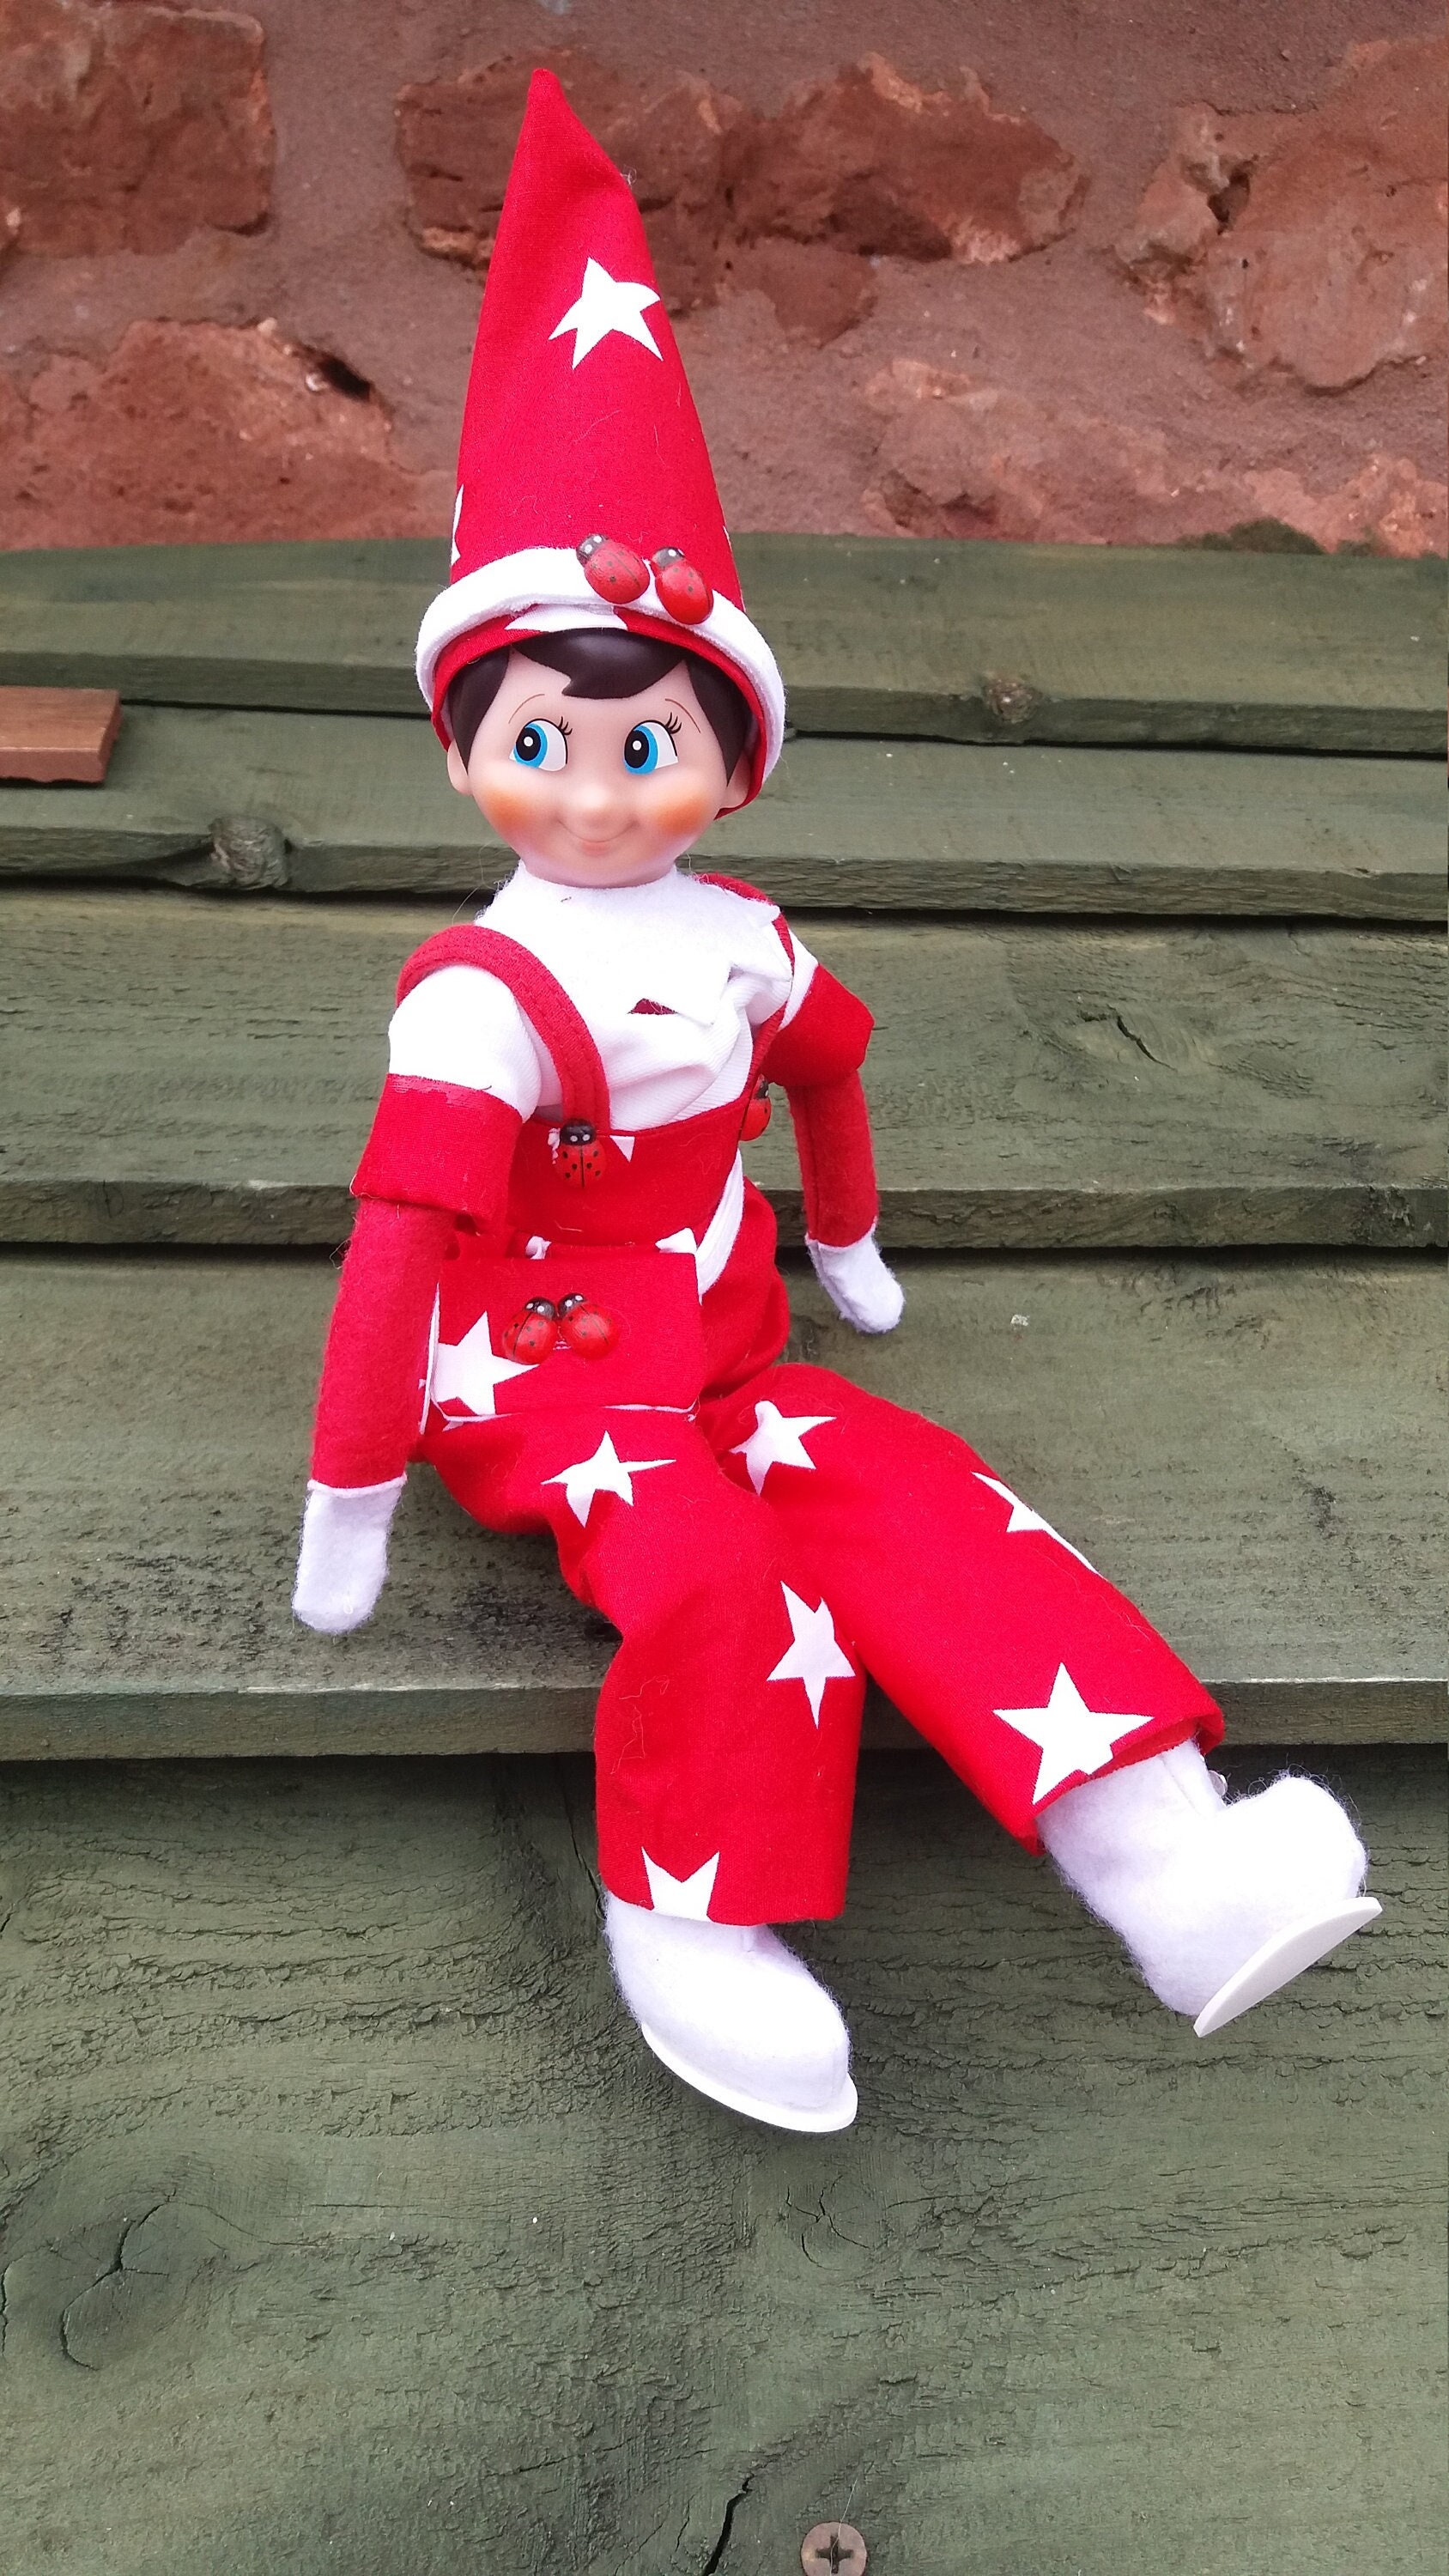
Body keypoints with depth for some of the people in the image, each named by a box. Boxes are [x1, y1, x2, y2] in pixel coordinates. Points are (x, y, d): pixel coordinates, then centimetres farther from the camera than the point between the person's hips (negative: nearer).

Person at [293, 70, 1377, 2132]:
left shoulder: (741, 942, 3)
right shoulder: (482, 998, -17)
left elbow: (828, 1058, 23)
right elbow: (402, 1237, -20)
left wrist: (845, 1244, 36)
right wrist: (350, 1500, -19)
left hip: (723, 1358, 5)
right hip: (540, 1381, -5)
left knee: (932, 1514, -16)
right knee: (714, 1578, -31)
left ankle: (1161, 1860, -18)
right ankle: (686, 1922, -10)